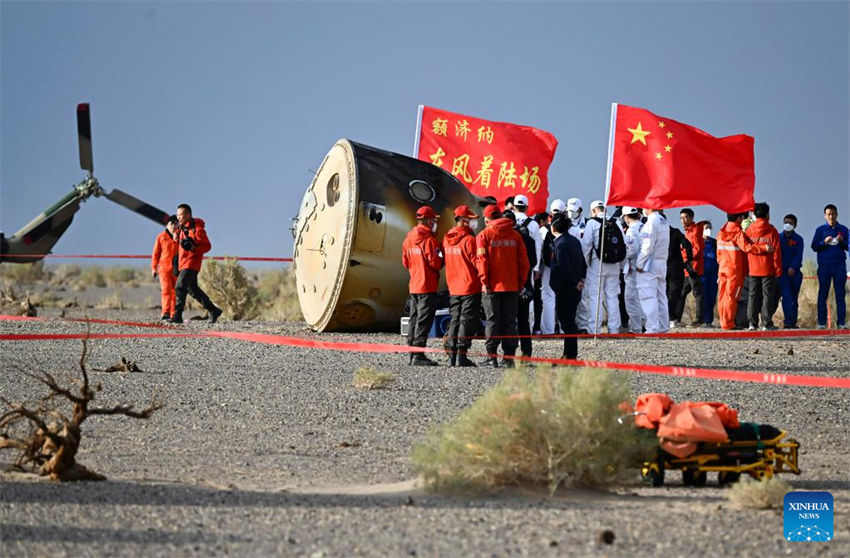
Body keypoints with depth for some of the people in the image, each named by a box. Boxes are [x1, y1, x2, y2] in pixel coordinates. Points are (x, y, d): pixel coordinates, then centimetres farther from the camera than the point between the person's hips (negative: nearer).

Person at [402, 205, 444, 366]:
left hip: (413, 285, 8)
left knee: (414, 319, 13)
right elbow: (434, 262, -16)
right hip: (427, 286, -8)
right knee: (424, 321, -6)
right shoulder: (428, 239, -14)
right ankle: (418, 355, -9)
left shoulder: (408, 239, 10)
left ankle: (412, 353, 15)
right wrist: (442, 261, 4)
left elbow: (405, 262, 15)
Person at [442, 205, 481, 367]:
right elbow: (476, 262, -13)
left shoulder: (446, 239, 8)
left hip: (453, 288, 7)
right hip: (470, 287, -6)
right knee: (467, 320, -4)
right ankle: (461, 355, -7)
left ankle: (452, 356, 11)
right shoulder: (469, 239, -14)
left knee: (454, 321, 12)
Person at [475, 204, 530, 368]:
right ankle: (509, 357, 5)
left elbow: (482, 260, -11)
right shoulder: (515, 235, 6)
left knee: (492, 321, 3)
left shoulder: (484, 236, -4)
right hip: (512, 287, 3)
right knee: (510, 321, 7)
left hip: (492, 287, -3)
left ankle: (492, 356, 0)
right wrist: (521, 282, 11)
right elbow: (524, 261, 5)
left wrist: (485, 281, -7)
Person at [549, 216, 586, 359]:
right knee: (570, 321, 15)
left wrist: (575, 283, -14)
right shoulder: (574, 241, 11)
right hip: (574, 289, 9)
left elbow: (565, 268, -23)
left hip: (564, 289, -9)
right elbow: (583, 263, 16)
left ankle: (570, 355, -2)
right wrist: (581, 278, 9)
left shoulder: (560, 244, -17)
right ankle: (570, 354, 19)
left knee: (566, 322, -4)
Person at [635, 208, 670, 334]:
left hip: (649, 266, -9)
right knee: (661, 297, 11)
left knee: (649, 298, -8)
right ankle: (663, 328, 13)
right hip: (662, 265, 9)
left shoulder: (652, 221, -14)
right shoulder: (664, 222, 13)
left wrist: (639, 264, -12)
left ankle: (652, 329, -13)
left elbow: (647, 246, -19)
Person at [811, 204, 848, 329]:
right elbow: (814, 246, 5)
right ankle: (821, 322, 0)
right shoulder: (820, 230, 9)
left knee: (840, 294, -1)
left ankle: (841, 322, 0)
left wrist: (842, 241, -10)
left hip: (839, 265, 1)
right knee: (823, 295, -1)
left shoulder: (843, 229, 11)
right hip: (824, 266, -1)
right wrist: (824, 242, -12)